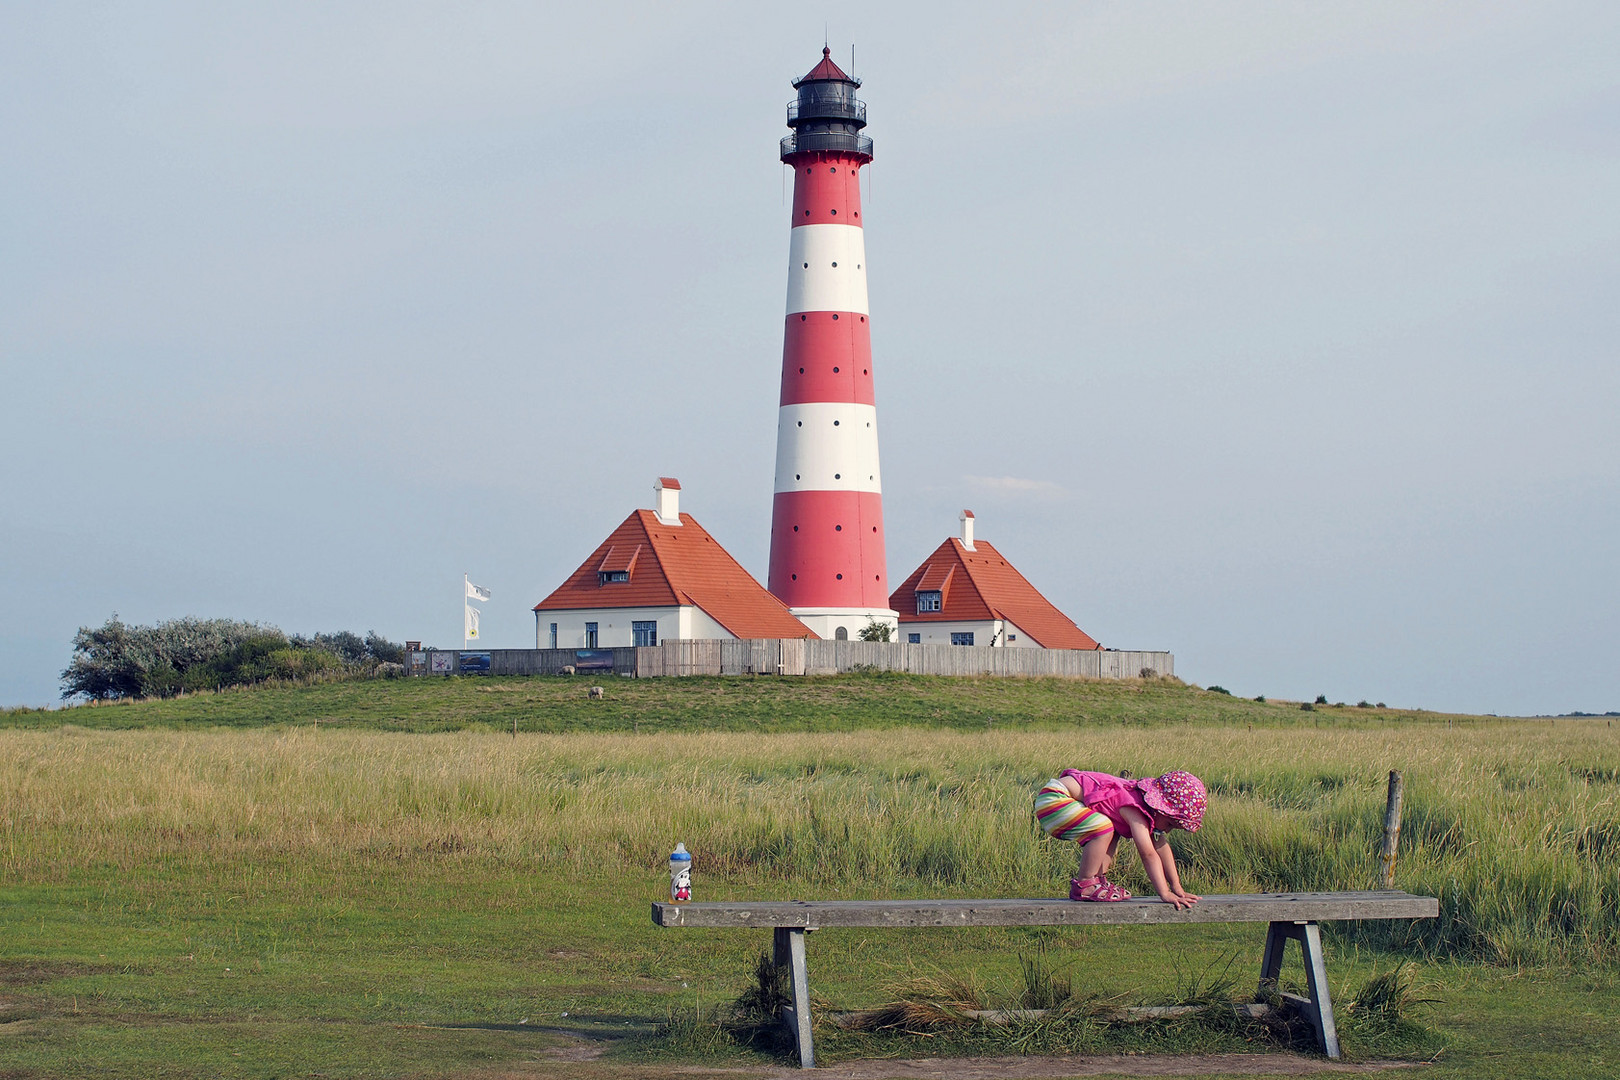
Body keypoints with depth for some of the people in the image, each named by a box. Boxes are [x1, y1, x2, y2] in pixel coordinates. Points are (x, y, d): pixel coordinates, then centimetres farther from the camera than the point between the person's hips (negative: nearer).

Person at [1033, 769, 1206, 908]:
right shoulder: (1134, 810, -22)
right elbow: (1148, 854, -26)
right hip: (1052, 801, -10)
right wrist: (1165, 894, -25)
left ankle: (1098, 880, 9)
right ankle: (1084, 886, -14)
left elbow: (1161, 847, 14)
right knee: (1103, 827, -26)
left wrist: (1177, 888, 14)